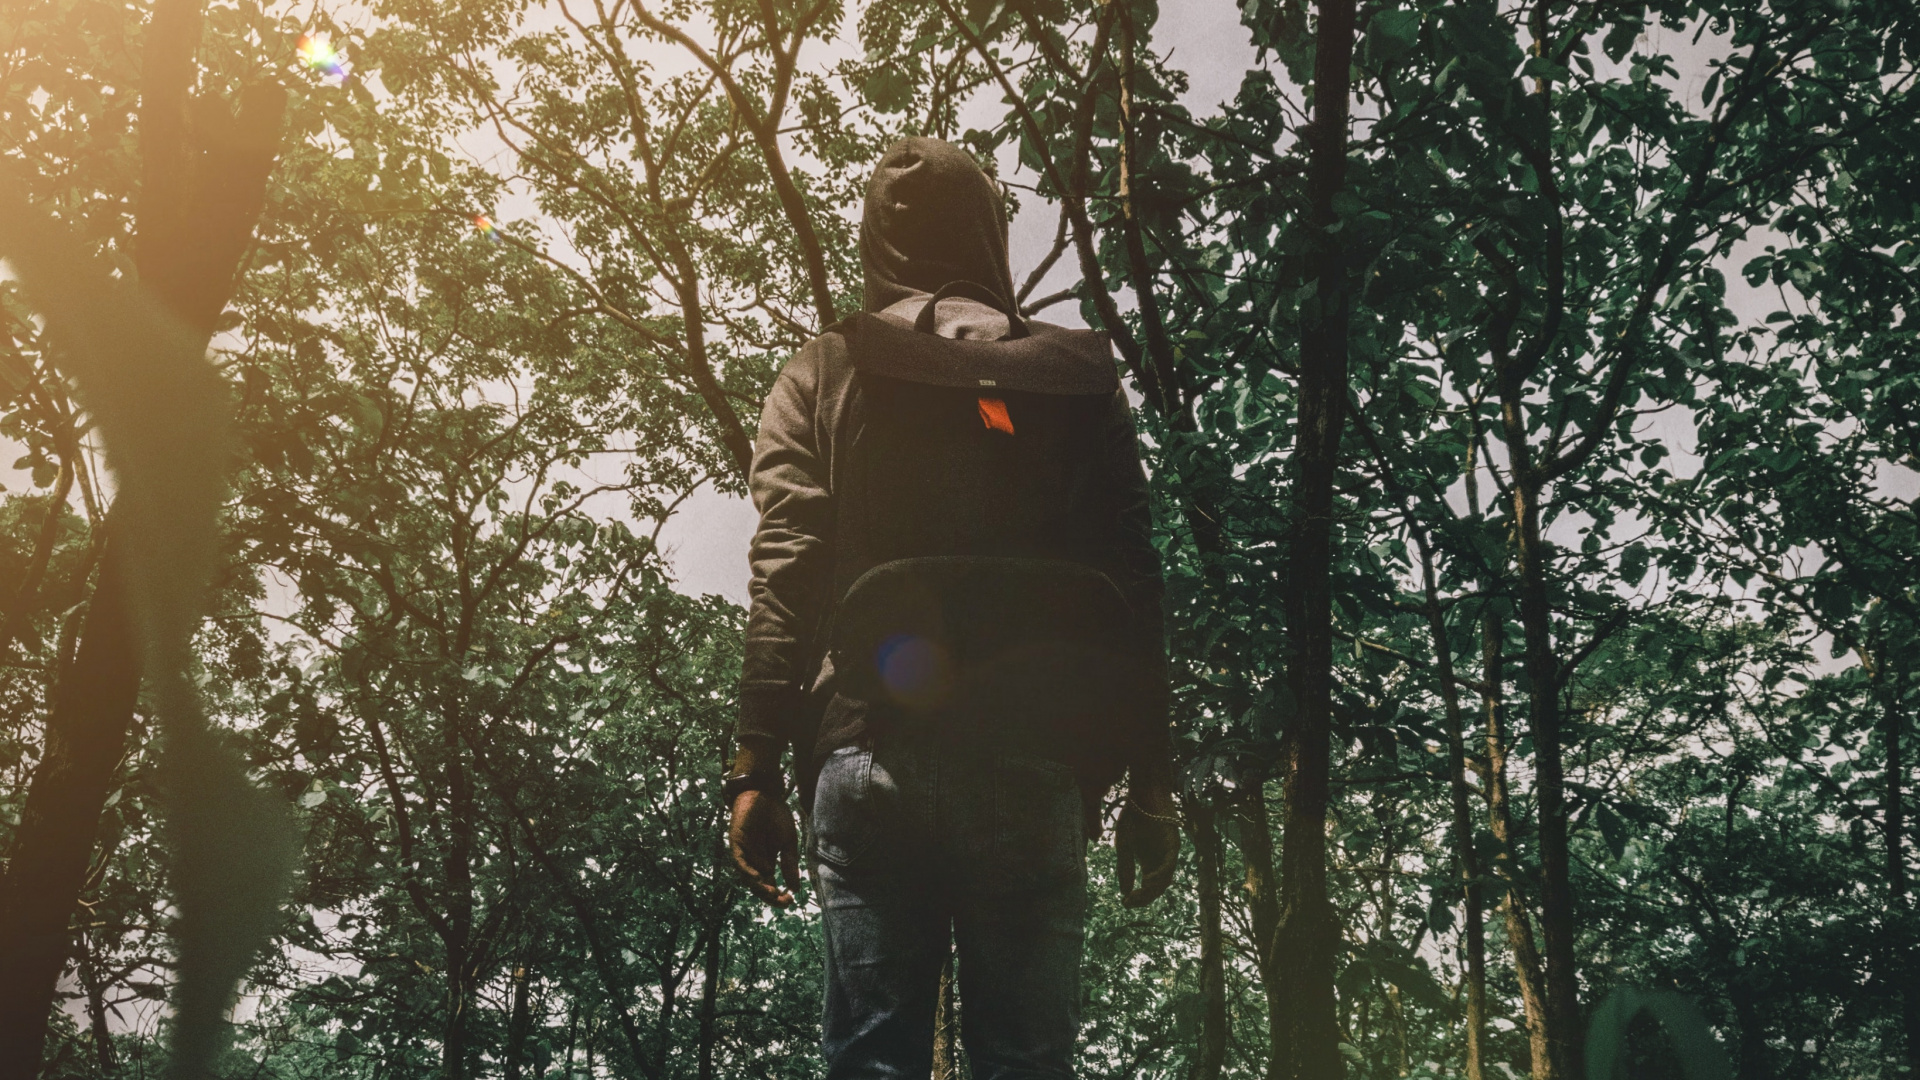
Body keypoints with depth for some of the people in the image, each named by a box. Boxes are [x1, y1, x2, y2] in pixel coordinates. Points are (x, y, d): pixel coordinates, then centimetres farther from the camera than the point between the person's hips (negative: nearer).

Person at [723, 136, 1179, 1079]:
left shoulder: (821, 378, 11)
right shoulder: (1079, 379, 12)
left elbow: (783, 575, 0)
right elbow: (1132, 593, 7)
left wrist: (755, 767, -1)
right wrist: (1149, 789, 9)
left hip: (870, 758, 0)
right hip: (1032, 765, 1)